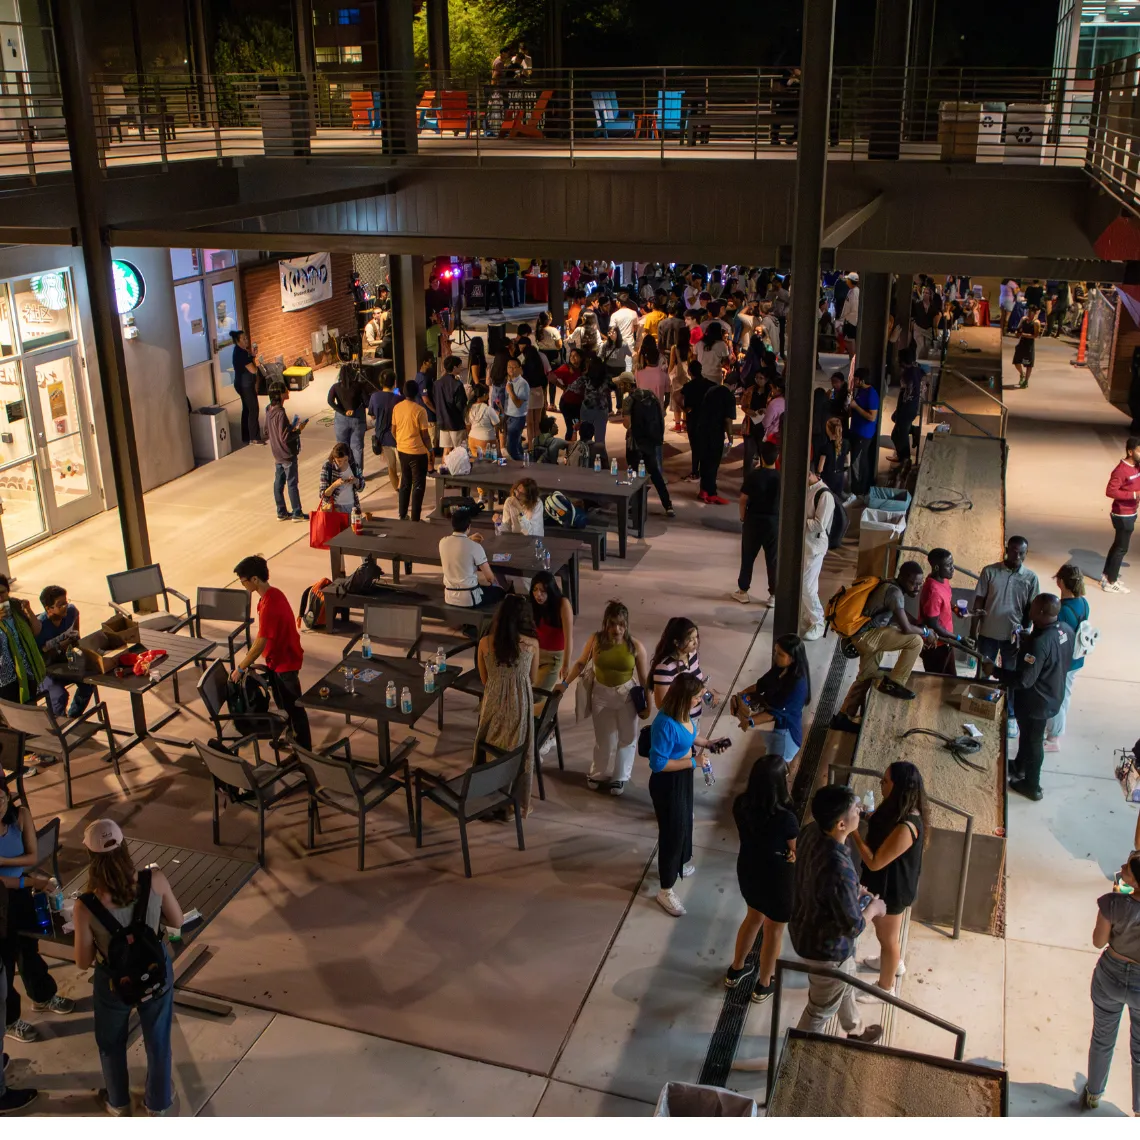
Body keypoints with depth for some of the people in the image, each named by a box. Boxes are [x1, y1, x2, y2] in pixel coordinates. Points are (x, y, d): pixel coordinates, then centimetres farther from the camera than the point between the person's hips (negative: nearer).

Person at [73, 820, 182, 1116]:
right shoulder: (155, 880, -27)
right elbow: (177, 921, -9)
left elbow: (83, 962, -15)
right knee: (158, 1039, 27)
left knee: (112, 1043, 30)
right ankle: (159, 1103, 48)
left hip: (114, 982, -1)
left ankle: (118, 1103, 52)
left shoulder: (86, 906, -31)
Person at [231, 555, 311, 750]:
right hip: (277, 658, 9)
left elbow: (260, 643, -27)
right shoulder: (271, 594, -1)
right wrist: (247, 660, 14)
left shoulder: (269, 605, -31)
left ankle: (304, 750, 15)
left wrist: (240, 668, -16)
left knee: (293, 706, 3)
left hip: (285, 662, -9)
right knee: (282, 703, 23)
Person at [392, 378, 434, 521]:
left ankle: (402, 515, 24)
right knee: (418, 485, 4)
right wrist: (430, 450, -1)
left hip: (402, 450, 6)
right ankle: (415, 519, 5)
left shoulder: (397, 408, -1)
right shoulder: (420, 410, -18)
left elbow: (393, 430, 8)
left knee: (405, 482, 19)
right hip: (418, 452, -6)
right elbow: (424, 435, -15)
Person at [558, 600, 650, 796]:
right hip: (601, 693, 1)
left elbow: (644, 678, -10)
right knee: (603, 738, 15)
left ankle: (619, 777, 33)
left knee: (625, 738, 13)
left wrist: (647, 705, -5)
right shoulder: (596, 640, -14)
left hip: (627, 694, -1)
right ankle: (598, 773, 39)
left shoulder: (635, 646, -18)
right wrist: (565, 683, -11)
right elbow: (581, 663, -2)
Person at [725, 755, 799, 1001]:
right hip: (776, 879, -5)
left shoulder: (741, 804, -17)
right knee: (774, 929, 21)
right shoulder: (785, 818, -34)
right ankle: (763, 986, 40)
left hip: (747, 870, 5)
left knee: (754, 916, 32)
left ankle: (735, 971, 49)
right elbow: (799, 853, -17)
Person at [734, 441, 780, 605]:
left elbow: (743, 499, -7)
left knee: (748, 557, 13)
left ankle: (743, 592, 20)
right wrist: (782, 520, 10)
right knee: (773, 559, 8)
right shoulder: (781, 477, -9)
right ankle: (773, 596, 13)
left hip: (753, 520, 0)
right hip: (773, 521, 0)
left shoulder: (753, 475, -11)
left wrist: (743, 518, 8)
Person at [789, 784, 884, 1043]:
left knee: (844, 983, 35)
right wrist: (874, 908, -9)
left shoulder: (811, 831, -16)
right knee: (821, 1007, 20)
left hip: (806, 927, 8)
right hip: (826, 946, -8)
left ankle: (855, 1030, 62)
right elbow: (853, 926, -27)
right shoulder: (839, 870, -42)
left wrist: (854, 889, 6)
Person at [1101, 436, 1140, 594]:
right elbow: (1110, 491, -27)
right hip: (1123, 516, -9)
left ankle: (1106, 575, 32)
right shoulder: (1121, 470, -23)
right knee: (1121, 548, -1)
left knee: (1118, 545, 19)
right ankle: (1110, 583, 8)